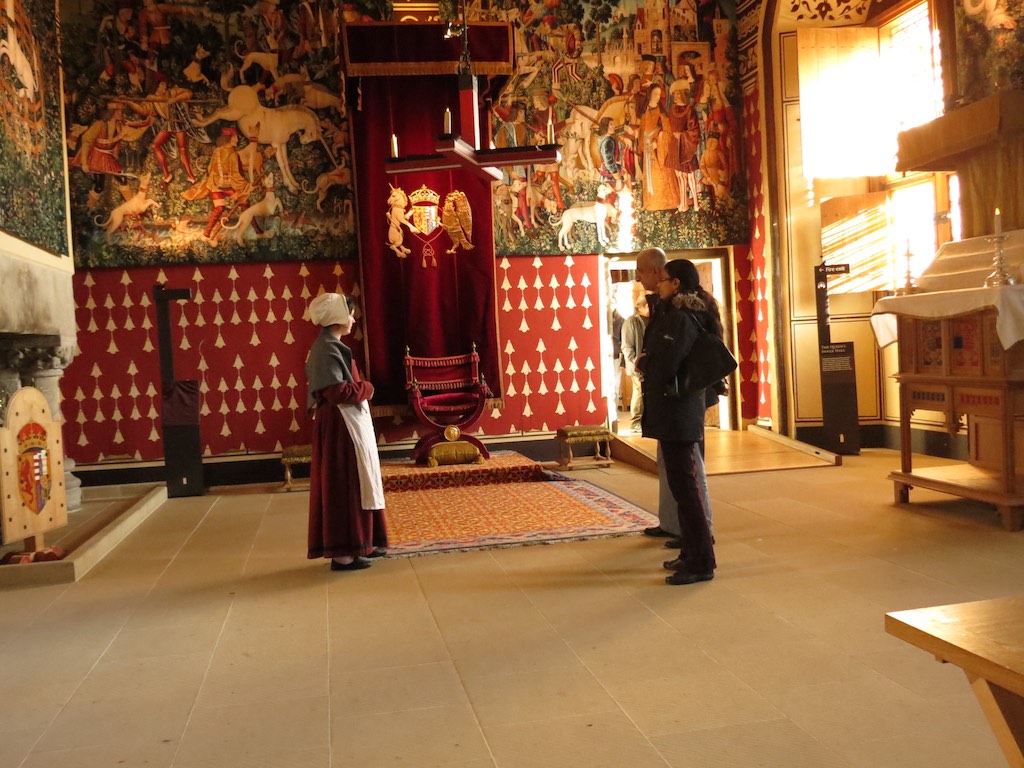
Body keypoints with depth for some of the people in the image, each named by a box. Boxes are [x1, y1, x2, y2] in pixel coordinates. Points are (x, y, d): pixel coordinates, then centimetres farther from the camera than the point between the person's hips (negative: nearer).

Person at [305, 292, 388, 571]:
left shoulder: (328, 346, 14)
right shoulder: (328, 349, -17)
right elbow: (338, 392, -25)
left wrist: (359, 388, 1)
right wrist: (367, 388, -10)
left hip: (348, 425, 10)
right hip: (341, 426, -10)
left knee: (354, 483, 15)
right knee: (344, 485, -5)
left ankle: (358, 543, 25)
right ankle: (343, 553, 0)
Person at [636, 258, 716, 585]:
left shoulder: (679, 318, -17)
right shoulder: (688, 314, 14)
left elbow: (663, 365, -23)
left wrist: (642, 364, -4)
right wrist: (649, 362, 2)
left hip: (676, 411, -10)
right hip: (679, 410, 10)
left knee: (684, 485, -5)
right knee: (683, 483, 17)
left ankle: (701, 562, 1)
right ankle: (692, 553, 27)